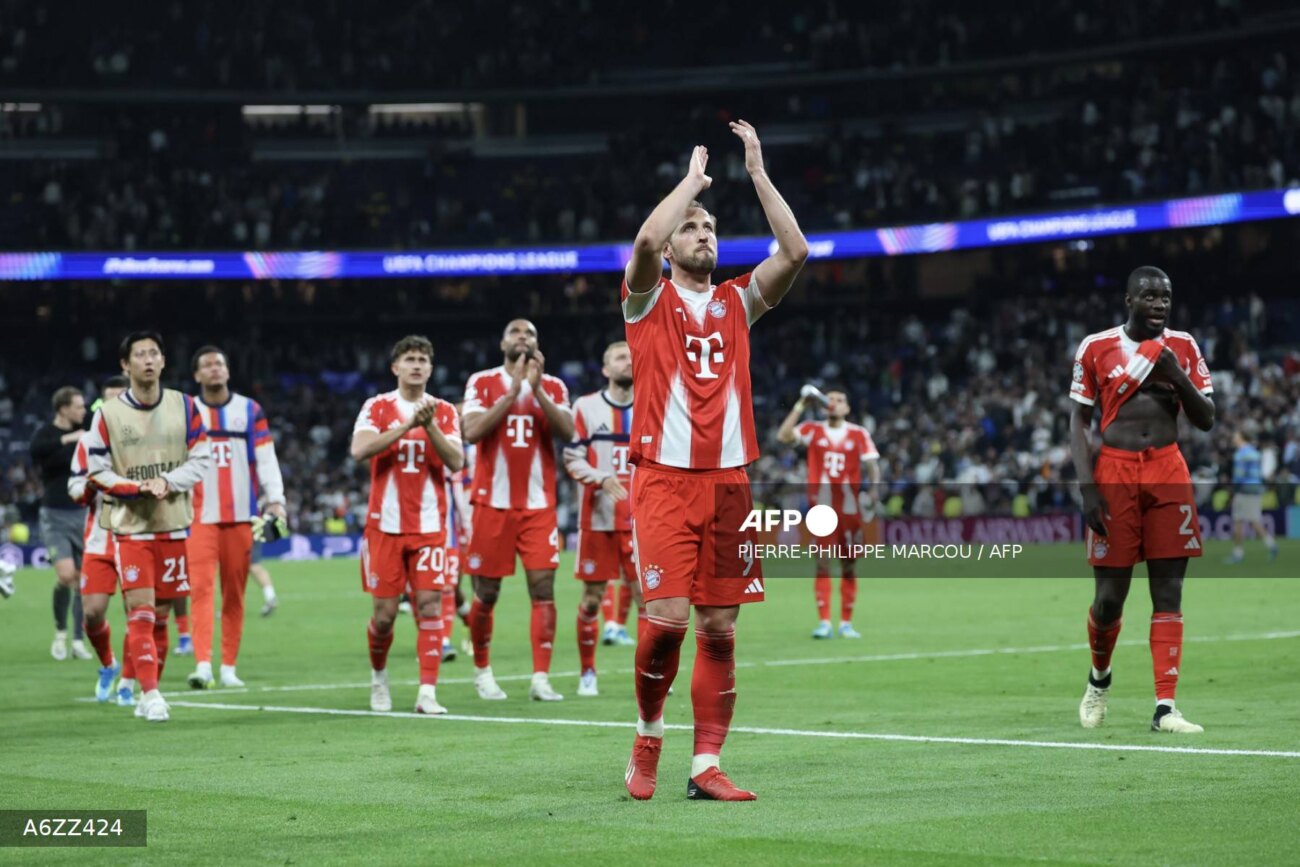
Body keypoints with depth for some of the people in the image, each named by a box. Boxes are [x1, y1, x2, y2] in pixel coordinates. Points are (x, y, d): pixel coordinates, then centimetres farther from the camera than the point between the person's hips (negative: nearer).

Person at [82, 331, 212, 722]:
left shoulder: (185, 407, 3)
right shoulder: (108, 414, -3)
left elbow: (200, 459, 3)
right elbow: (97, 471, -2)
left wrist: (168, 482, -15)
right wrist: (140, 488, -17)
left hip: (173, 524, 2)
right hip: (130, 526, -2)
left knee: (161, 613, 7)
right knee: (140, 611, -13)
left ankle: (149, 693, 18)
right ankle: (151, 693, -15)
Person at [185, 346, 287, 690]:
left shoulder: (250, 410, 8)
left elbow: (265, 458, 4)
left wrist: (275, 500, -6)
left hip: (241, 514, 1)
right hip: (201, 515, -1)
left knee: (235, 592, 4)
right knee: (202, 587, -12)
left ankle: (228, 667, 10)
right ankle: (203, 664, -20)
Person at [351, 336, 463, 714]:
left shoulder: (444, 411, 7)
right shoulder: (378, 407, 2)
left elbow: (456, 462, -4)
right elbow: (359, 449, -16)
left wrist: (430, 426, -17)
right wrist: (408, 424, -20)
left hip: (429, 525, 1)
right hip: (385, 524, -1)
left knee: (429, 605, -9)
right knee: (384, 613, 0)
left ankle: (427, 693, -9)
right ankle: (378, 676, 27)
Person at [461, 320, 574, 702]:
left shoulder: (553, 386, 8)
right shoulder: (482, 383, 3)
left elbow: (567, 432, -8)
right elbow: (472, 431, -13)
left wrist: (537, 389, -16)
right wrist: (513, 390, -15)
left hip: (539, 505, 1)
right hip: (493, 502, -1)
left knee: (543, 588, -8)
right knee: (486, 594, 5)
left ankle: (541, 678, -8)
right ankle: (482, 670, 23)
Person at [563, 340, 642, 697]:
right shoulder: (587, 407, 1)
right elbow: (572, 458, -3)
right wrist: (601, 479, -20)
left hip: (641, 519, 2)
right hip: (598, 517, -2)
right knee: (593, 595, 3)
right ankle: (587, 673, 14)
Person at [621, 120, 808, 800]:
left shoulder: (736, 303, 16)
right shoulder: (650, 299, 6)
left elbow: (795, 251, 3)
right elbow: (645, 241, -16)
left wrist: (757, 171, 3)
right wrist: (692, 179, -3)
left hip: (728, 481, 4)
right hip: (664, 479, -4)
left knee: (720, 628, 1)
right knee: (667, 618, -14)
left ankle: (706, 767, 4)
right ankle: (648, 737, 10)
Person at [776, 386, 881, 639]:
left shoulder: (859, 434, 4)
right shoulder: (813, 430, 5)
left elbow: (872, 465, 4)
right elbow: (783, 436, -9)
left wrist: (873, 491, -11)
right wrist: (799, 408, -12)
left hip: (849, 507, 0)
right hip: (821, 506, 0)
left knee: (849, 564, 4)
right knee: (822, 563, -5)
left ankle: (847, 623, 11)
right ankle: (824, 622, -6)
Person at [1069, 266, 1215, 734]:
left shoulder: (1181, 346, 7)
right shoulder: (1095, 347, 1)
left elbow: (1206, 420, 7)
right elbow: (1078, 422, 2)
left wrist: (1178, 376, -10)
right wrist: (1087, 487, -8)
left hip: (1168, 472, 2)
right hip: (1115, 472, -2)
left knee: (1168, 591, -4)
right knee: (1109, 594, -1)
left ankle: (1165, 707, -5)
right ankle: (1099, 677, 29)